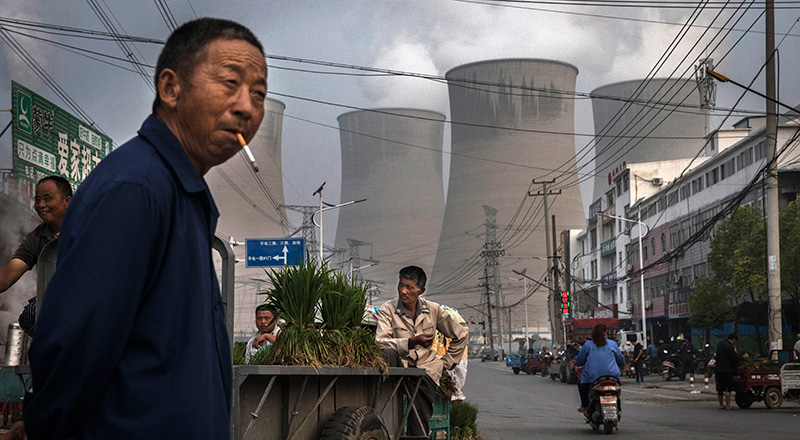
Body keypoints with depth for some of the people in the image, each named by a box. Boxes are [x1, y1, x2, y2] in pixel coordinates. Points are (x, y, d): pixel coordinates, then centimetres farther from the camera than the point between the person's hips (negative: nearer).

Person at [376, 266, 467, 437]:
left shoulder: (433, 310, 9)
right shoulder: (387, 310, 0)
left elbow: (460, 336, 21)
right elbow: (380, 342, -16)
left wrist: (445, 363, 13)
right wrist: (412, 342, -27)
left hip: (425, 367, 1)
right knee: (387, 353, -37)